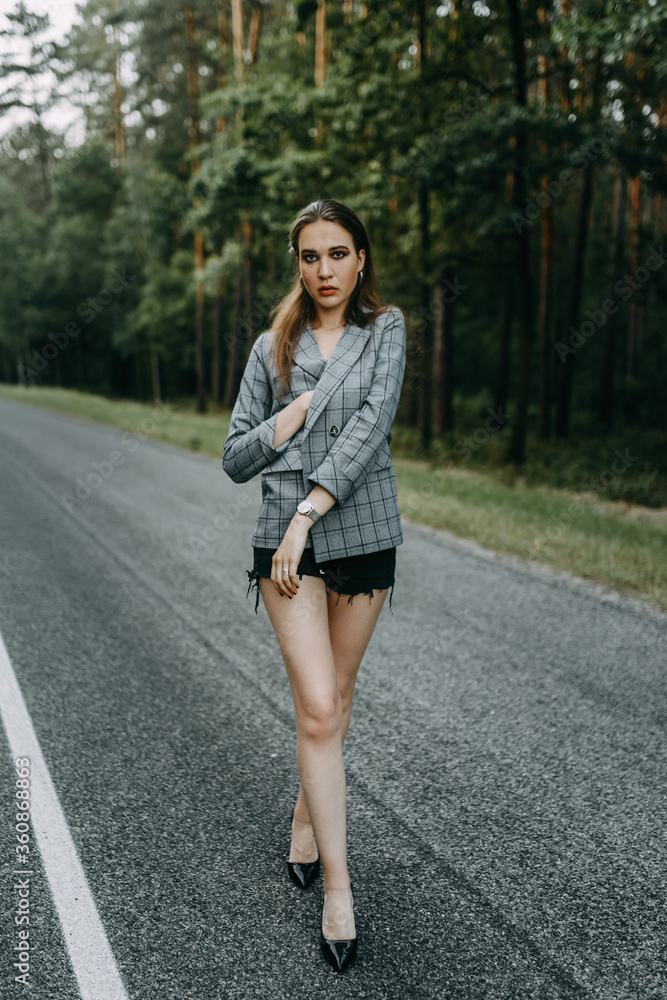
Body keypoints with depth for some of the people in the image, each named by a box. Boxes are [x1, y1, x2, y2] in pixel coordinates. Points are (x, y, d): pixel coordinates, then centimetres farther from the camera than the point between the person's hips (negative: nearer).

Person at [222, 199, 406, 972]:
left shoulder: (385, 329, 2)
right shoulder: (273, 348, 7)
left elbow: (371, 425, -13)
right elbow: (235, 459, 5)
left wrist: (309, 511, -20)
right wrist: (294, 415, -10)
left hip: (364, 536, 1)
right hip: (286, 540, 0)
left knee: (335, 697, 14)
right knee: (318, 709, -7)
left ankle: (307, 814, 39)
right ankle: (338, 887, 3)